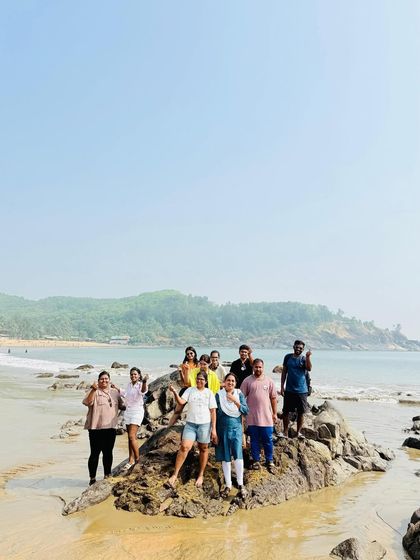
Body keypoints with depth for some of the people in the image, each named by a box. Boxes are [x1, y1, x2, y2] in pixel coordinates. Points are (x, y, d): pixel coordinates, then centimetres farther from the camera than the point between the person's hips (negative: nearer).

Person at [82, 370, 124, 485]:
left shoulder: (115, 392, 12)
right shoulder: (95, 392, -5)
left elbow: (121, 405, 25)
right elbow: (87, 402, -23)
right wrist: (93, 390, -34)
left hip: (111, 427, 5)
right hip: (96, 428, -5)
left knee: (108, 452, 13)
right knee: (95, 453, 0)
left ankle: (107, 475, 25)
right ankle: (92, 478, 9)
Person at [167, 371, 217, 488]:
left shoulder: (209, 393, 2)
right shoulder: (190, 390, 5)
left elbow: (213, 411, 2)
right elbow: (181, 402, -8)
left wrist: (214, 429, -3)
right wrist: (175, 393, -27)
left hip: (204, 424, 0)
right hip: (190, 424, 0)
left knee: (203, 449, 9)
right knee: (184, 447, -12)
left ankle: (201, 475, 24)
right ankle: (175, 475, -6)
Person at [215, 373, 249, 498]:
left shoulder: (239, 395, 3)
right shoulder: (218, 395, 0)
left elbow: (246, 411, -5)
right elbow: (214, 414, 3)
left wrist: (235, 401, -18)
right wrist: (214, 431, 1)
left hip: (236, 428, 0)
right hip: (223, 429, 0)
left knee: (238, 455, -11)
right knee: (225, 458, 5)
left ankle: (241, 484, -1)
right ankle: (228, 485, 15)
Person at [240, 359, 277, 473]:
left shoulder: (269, 381, 2)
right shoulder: (247, 381, -1)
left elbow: (273, 398, 7)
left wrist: (274, 413, 6)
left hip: (266, 417, 1)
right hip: (252, 417, -1)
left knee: (268, 440, 6)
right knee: (254, 440, 9)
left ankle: (269, 461, 20)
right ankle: (256, 460, 22)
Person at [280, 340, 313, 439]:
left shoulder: (304, 359, -3)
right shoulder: (288, 357, 3)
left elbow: (309, 368, -22)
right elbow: (284, 372, 8)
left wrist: (308, 357, -33)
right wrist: (282, 387, 5)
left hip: (302, 390, -1)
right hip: (289, 390, 1)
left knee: (301, 412, 6)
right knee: (286, 411, 4)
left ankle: (299, 432, 19)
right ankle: (285, 432, 14)